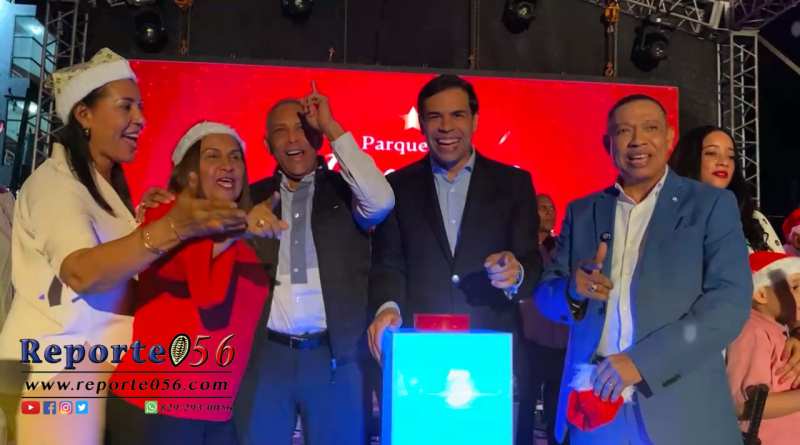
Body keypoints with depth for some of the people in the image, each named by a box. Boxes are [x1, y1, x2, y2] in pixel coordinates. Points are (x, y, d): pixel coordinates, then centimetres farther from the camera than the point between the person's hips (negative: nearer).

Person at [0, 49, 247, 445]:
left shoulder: (108, 185, 15)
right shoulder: (55, 181, -13)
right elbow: (83, 272, -31)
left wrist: (141, 220, 2)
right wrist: (172, 227, -44)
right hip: (61, 368, -8)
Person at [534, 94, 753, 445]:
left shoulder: (712, 204, 0)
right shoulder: (581, 211, 8)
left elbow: (731, 300, -9)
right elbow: (545, 294, 8)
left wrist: (642, 360, -18)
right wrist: (573, 290, -15)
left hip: (682, 408, -2)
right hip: (593, 405, 3)